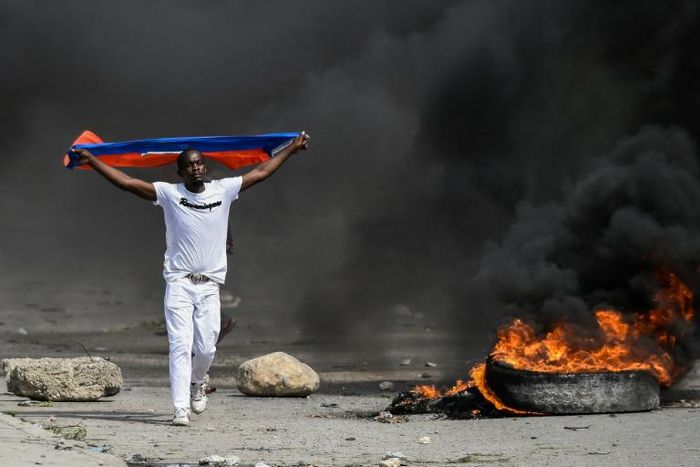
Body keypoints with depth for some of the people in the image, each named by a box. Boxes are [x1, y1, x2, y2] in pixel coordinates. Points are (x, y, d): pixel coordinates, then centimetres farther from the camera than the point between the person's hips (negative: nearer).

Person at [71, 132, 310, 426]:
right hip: (179, 283, -2)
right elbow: (126, 182, 0)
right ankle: (181, 409, -9)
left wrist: (292, 148, 20)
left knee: (206, 348, 2)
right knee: (180, 346, -9)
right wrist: (92, 161, -2)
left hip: (209, 285, 2)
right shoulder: (169, 193, 1)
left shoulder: (223, 190, 6)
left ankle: (197, 382, 35)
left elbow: (261, 172, 15)